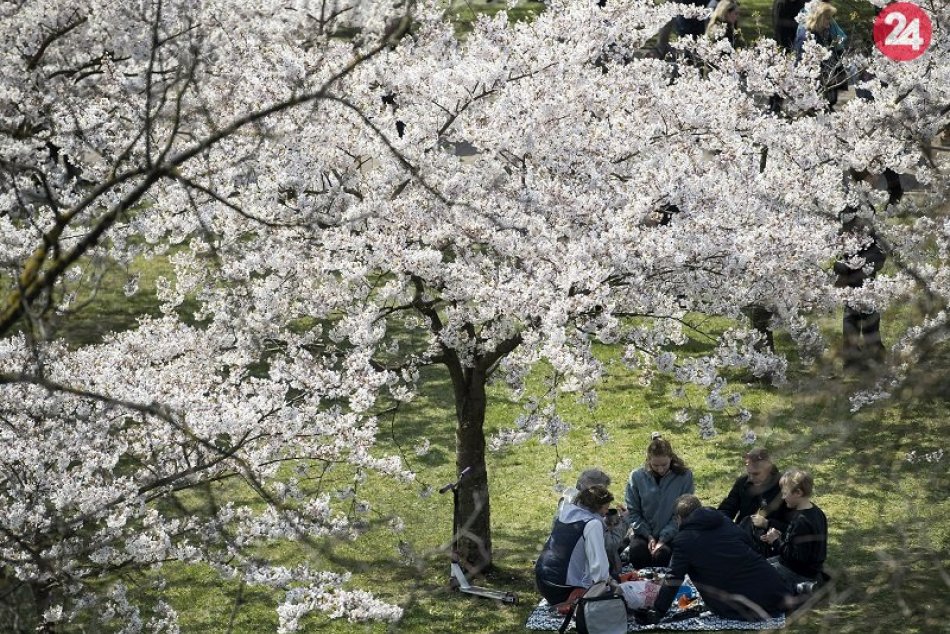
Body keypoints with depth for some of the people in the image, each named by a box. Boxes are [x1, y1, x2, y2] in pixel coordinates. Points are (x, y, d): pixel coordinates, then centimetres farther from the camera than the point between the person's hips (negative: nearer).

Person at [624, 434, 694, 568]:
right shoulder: (637, 476, -1)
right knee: (636, 551, -31)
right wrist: (649, 536, -8)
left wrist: (664, 539, -13)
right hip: (644, 533, 1)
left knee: (662, 554, -33)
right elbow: (632, 512, 4)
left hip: (671, 536, -1)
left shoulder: (684, 476, -4)